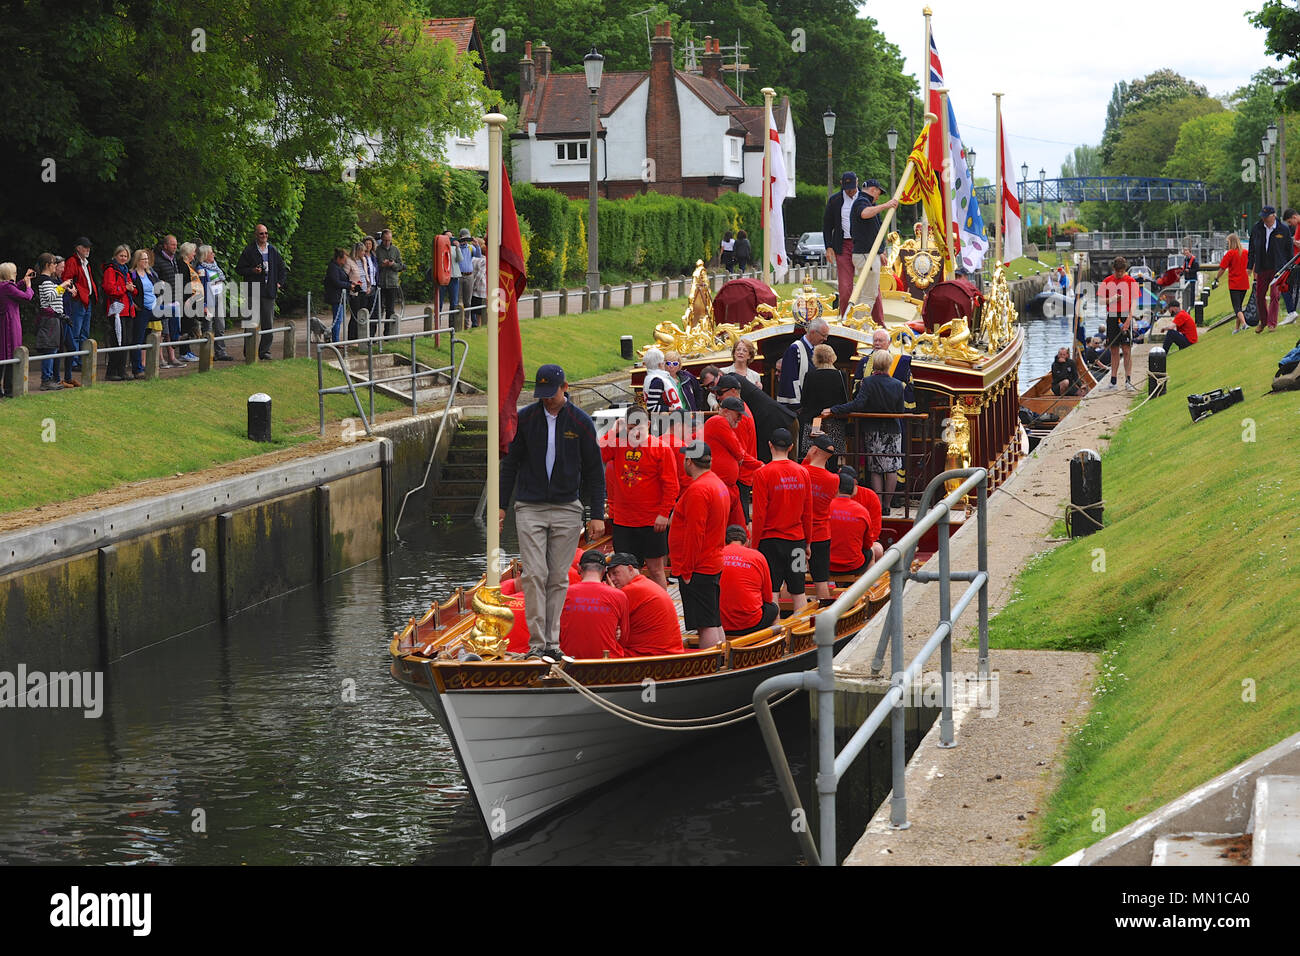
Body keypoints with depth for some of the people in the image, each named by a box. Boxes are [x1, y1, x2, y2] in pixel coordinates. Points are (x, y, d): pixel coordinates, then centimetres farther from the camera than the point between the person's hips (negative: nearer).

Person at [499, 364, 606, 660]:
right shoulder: (525, 418, 2)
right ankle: (537, 642, -6)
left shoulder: (581, 422, 0)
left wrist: (596, 515, 1)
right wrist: (501, 504, 6)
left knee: (559, 578, 3)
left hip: (567, 509, 0)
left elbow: (594, 471, 5)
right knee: (534, 575, -8)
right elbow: (510, 463, 10)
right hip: (529, 508, 0)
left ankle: (552, 641, 9)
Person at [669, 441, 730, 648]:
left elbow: (694, 534, -21)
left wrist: (686, 570, -16)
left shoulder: (698, 490, -18)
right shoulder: (719, 484, 13)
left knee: (705, 625, -10)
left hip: (698, 569, -10)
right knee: (714, 623, 14)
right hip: (714, 566, 10)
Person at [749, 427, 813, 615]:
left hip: (770, 540, -4)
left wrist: (754, 543, -2)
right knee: (798, 592, 9)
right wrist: (808, 543, 17)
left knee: (772, 592, -1)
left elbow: (759, 515, -11)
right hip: (797, 539, 4)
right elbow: (808, 512, 8)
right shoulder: (802, 473, 3)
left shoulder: (762, 474, -10)